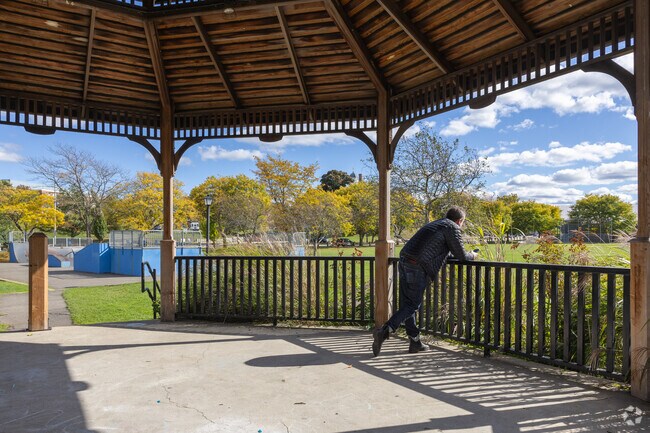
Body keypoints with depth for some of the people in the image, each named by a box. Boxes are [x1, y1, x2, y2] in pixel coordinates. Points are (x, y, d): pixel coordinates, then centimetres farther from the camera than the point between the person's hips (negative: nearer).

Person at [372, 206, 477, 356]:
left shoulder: (435, 224, 27)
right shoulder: (452, 228, 2)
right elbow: (461, 256, 2)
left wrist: (466, 254, 38)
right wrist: (472, 255, 25)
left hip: (404, 261, 9)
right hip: (417, 267, -9)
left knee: (407, 303, 11)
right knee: (412, 305, -1)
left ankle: (415, 342, 19)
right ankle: (384, 332, -12)